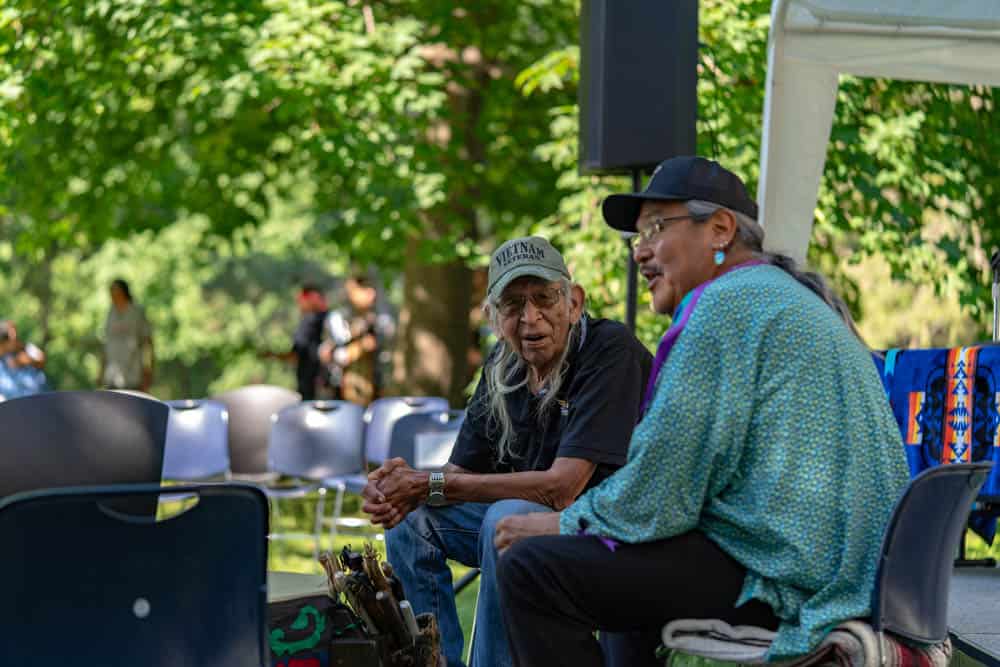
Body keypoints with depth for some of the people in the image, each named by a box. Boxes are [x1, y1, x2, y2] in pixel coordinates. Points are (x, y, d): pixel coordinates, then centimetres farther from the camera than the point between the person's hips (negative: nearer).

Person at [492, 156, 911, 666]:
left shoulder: (728, 303, -10)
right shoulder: (791, 297, 22)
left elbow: (658, 495, -14)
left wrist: (563, 524, 2)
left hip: (783, 578, -11)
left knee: (531, 569, -13)